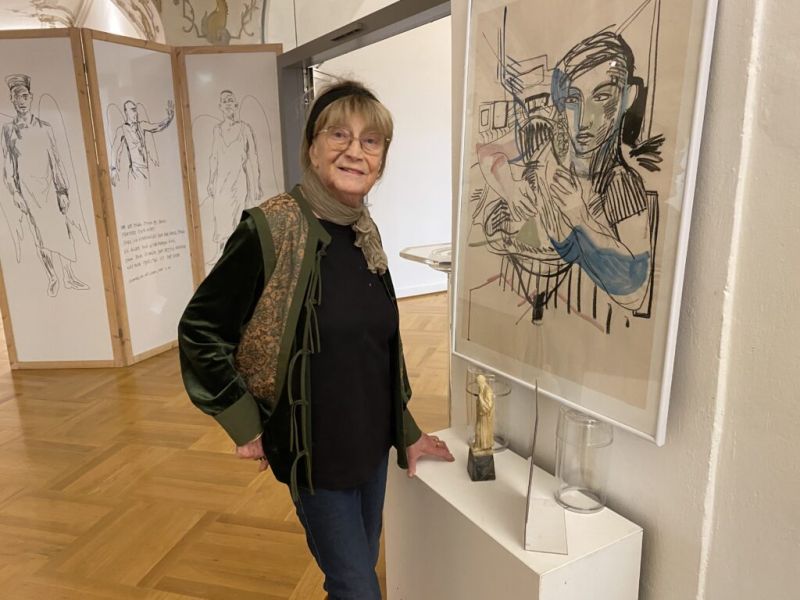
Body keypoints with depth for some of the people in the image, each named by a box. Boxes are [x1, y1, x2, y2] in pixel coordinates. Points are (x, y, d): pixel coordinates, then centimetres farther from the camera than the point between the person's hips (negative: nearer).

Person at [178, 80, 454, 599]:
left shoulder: (365, 233, 0)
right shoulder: (271, 230, -19)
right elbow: (199, 330, -12)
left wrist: (407, 433, 12)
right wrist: (246, 426, -11)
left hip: (372, 442, 6)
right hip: (315, 452, -6)